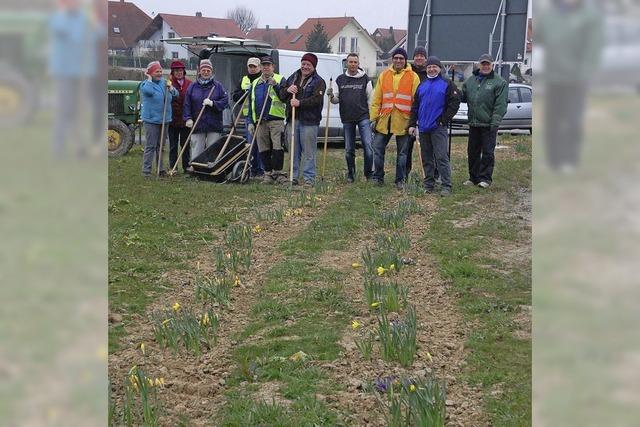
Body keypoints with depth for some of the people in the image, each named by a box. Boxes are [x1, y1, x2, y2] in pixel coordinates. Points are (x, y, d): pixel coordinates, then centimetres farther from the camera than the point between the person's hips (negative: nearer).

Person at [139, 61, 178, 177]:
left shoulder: (164, 82, 11)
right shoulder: (145, 84, -6)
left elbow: (176, 95, 10)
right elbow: (148, 90, -31)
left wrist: (170, 88, -9)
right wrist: (150, 79, -15)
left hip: (164, 120, 6)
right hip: (151, 120, -6)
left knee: (161, 146, 13)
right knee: (150, 146, -7)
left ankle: (160, 169, 21)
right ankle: (146, 170, -3)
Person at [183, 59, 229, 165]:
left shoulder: (217, 86, 5)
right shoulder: (192, 86, 7)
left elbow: (225, 101, 1)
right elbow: (187, 104, 4)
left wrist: (213, 103, -13)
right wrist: (188, 118, -7)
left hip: (214, 125, -1)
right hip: (197, 125, 1)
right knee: (196, 151, 1)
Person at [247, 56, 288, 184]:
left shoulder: (280, 80, 5)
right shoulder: (255, 83, 19)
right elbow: (251, 103, 19)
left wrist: (275, 86, -18)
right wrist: (250, 122, 11)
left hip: (276, 120, -4)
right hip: (260, 121, 5)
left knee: (277, 147, -11)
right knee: (263, 149, 5)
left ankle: (278, 172, -6)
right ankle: (268, 173, 11)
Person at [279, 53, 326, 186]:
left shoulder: (318, 81, -1)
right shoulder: (293, 78, 17)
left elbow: (317, 99, -15)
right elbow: (281, 95, 18)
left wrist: (300, 103, -24)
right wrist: (287, 90, -4)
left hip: (309, 121, -5)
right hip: (292, 120, 5)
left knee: (309, 152, -4)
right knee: (294, 150, 10)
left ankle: (309, 179, 1)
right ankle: (293, 177, 17)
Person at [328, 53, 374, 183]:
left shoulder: (365, 79, 4)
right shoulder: (340, 80, 10)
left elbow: (371, 99, 5)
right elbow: (336, 99, 14)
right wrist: (331, 96, -9)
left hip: (363, 117, -3)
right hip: (347, 119, 3)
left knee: (368, 146, -12)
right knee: (349, 150, 8)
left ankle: (368, 173, 1)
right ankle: (351, 174, 21)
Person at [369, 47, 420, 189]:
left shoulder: (413, 77, 1)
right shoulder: (384, 75, 9)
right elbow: (376, 99, 10)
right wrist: (374, 118, 3)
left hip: (403, 121, -2)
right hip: (384, 120, 3)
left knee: (402, 152, 5)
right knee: (378, 148, 1)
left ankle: (400, 180, 15)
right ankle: (378, 177, 13)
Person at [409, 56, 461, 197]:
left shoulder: (447, 84, 0)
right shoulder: (422, 85, 16)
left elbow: (454, 103, -6)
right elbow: (415, 106, 16)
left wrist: (444, 120, -9)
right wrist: (412, 124, 9)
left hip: (438, 128, -5)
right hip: (423, 127, 6)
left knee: (442, 157, -10)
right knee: (426, 158, 10)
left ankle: (446, 186, -8)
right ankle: (428, 185, 17)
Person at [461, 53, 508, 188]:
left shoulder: (499, 82, -4)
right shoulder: (471, 80, 12)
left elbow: (500, 105, -9)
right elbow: (463, 96, 20)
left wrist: (495, 122, -16)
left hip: (488, 125, -5)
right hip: (473, 123, 6)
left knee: (487, 152, -1)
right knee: (473, 152, 12)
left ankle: (485, 178, 7)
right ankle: (473, 177, 22)